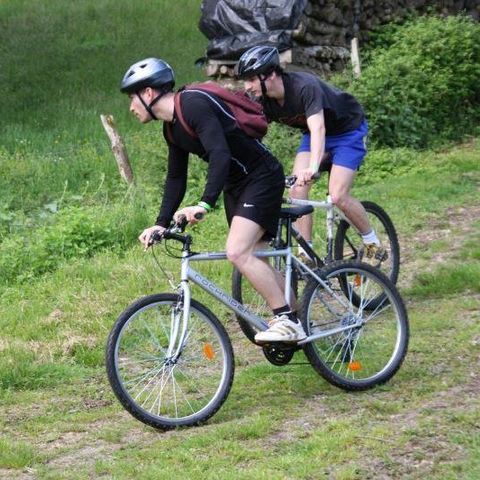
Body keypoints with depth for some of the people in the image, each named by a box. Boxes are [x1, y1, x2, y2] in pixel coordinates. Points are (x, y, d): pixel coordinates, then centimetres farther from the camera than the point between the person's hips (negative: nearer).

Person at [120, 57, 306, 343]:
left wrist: (205, 204, -43)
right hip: (236, 185, 10)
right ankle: (292, 322, 21)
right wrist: (161, 223, 8)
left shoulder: (195, 105, -22)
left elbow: (220, 154, -34)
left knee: (238, 252, -21)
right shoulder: (172, 127, 8)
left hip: (262, 178, -10)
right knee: (251, 259, 10)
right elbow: (176, 178, 16)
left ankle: (287, 321, -14)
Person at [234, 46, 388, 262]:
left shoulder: (304, 87, -36)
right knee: (297, 190, -13)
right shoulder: (265, 102, -15)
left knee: (337, 196, -16)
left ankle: (373, 244, 5)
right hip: (314, 132, 6)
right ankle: (306, 255, -6)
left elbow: (318, 128, -46)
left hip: (348, 129, -6)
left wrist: (313, 168, -61)